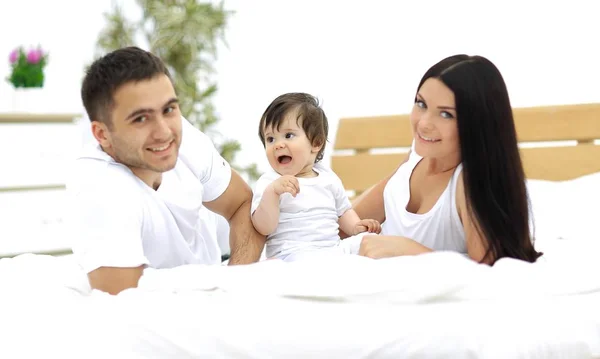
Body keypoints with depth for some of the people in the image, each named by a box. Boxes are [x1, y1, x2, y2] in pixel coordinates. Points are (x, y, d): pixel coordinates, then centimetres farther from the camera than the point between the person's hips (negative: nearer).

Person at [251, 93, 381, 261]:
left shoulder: (328, 178, 15)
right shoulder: (268, 183, 1)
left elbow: (343, 210, 28)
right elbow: (264, 227, -10)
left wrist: (355, 227, 7)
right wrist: (272, 192, -24)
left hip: (334, 250, 6)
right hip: (293, 253, -6)